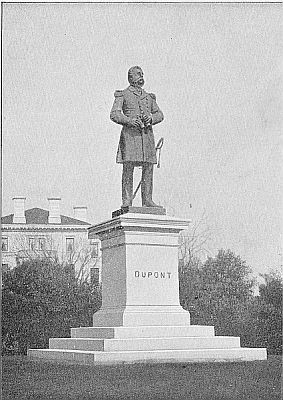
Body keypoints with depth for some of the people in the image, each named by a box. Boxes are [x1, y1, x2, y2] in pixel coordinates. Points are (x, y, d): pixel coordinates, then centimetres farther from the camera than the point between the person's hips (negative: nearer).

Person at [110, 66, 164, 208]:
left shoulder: (149, 96, 23)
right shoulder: (122, 95, 10)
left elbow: (159, 114, 19)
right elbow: (114, 114, -1)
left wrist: (151, 118, -4)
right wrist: (129, 120, -16)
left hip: (147, 134, 5)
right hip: (130, 133, -4)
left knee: (148, 168, -1)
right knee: (128, 167, -9)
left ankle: (147, 200, 3)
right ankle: (127, 200, -9)